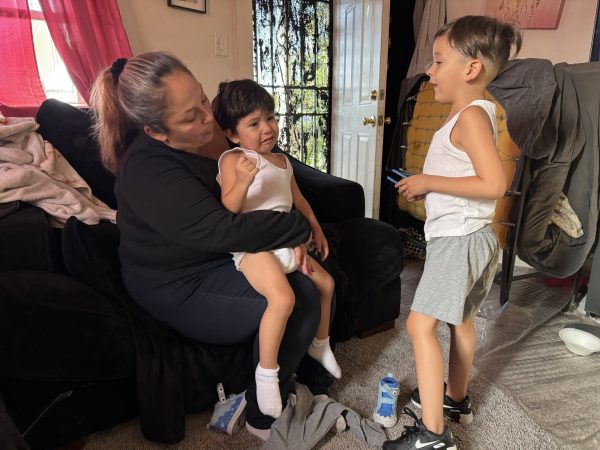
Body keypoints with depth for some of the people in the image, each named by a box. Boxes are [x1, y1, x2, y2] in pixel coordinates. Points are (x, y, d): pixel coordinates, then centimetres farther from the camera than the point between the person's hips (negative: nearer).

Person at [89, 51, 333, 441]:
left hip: (223, 260, 8)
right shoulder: (149, 172, -26)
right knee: (299, 300, -21)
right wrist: (301, 228, -23)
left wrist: (290, 238, -7)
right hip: (182, 290, -8)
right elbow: (224, 231, -34)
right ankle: (264, 416, 1)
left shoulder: (207, 137, -1)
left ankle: (309, 371, 16)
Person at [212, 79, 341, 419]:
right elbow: (227, 210, -17)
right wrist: (243, 182, -32)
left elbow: (298, 199, 27)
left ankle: (320, 343, 39)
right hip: (252, 246, -8)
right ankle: (267, 372, -10)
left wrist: (316, 229, 24)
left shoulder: (282, 161, 16)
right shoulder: (233, 160, -8)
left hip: (285, 243, 9)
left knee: (326, 282, 16)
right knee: (283, 298, -30)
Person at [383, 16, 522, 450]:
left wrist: (430, 182, -21)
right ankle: (456, 398, 40)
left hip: (458, 238, -11)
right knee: (460, 318, 21)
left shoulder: (471, 116, -17)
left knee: (421, 325, -10)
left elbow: (494, 184, -27)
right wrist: (425, 185, 6)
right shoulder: (471, 114, 13)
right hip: (465, 235, 11)